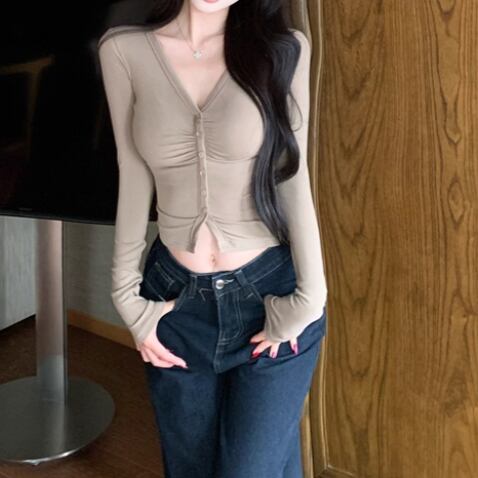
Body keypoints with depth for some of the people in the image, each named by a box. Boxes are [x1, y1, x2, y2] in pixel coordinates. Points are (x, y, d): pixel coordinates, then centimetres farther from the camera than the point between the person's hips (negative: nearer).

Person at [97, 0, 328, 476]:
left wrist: (308, 297, -6)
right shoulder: (123, 50, -3)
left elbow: (293, 178, -4)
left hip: (270, 291, -2)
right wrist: (127, 295, 3)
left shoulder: (283, 48, -6)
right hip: (176, 298, 2)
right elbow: (134, 183, 1)